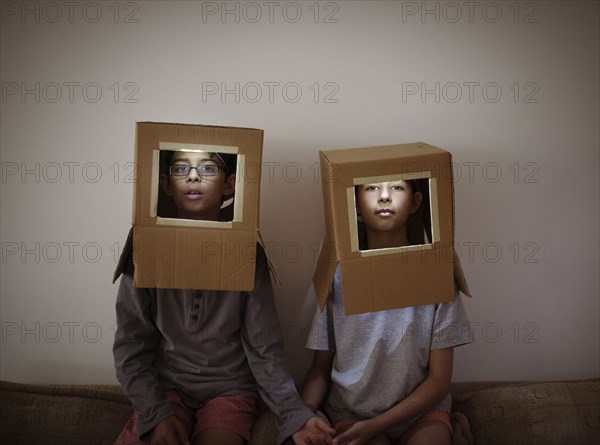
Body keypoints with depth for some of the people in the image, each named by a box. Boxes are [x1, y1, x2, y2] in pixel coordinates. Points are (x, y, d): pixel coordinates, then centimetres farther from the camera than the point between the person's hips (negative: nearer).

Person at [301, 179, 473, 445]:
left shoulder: (435, 273, -6)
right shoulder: (338, 276, -3)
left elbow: (439, 379, -4)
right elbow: (320, 366, 3)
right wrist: (305, 412, -17)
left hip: (421, 412, 1)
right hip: (349, 412, 0)